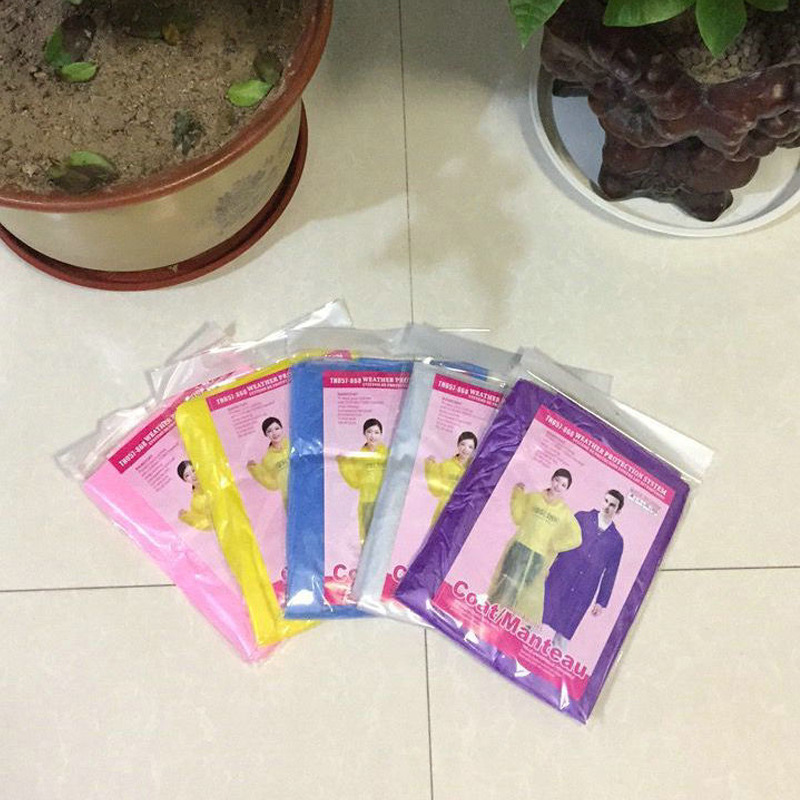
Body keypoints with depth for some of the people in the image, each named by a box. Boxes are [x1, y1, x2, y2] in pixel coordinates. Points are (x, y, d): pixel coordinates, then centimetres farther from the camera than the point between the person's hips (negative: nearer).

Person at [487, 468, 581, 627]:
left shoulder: (565, 512, 2)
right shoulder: (533, 497, 4)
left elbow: (575, 538, 6)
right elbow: (518, 519, 6)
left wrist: (553, 546, 0)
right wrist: (518, 495, -1)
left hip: (538, 556, 0)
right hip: (519, 548, 0)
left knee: (524, 589, 0)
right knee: (507, 583, -2)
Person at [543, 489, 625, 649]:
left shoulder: (616, 541, 6)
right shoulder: (582, 517, 4)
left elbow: (610, 574, 8)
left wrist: (602, 602, 6)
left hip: (582, 595, 0)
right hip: (559, 581, 0)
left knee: (563, 633, 2)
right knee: (542, 616, 3)